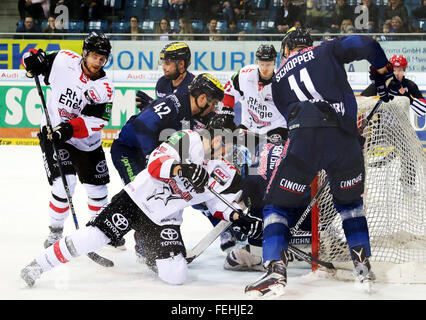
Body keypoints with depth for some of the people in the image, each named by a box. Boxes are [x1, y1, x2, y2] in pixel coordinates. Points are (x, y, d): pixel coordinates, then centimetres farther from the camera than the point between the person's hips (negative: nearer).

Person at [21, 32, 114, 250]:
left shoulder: (104, 88, -13)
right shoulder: (64, 60, -11)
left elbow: (95, 121, -22)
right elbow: (38, 61, 4)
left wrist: (70, 129, -35)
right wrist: (33, 60, -20)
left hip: (86, 142, 2)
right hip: (52, 133, -2)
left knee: (98, 188, 8)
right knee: (65, 182, -18)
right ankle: (55, 232, 0)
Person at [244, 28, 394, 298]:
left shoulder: (279, 79, 28)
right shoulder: (326, 51, 23)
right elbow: (366, 45, 11)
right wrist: (384, 77, 26)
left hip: (304, 140, -1)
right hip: (345, 138, 1)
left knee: (280, 204, 11)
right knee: (350, 201, 26)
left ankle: (276, 269, -10)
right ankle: (363, 266, 18)